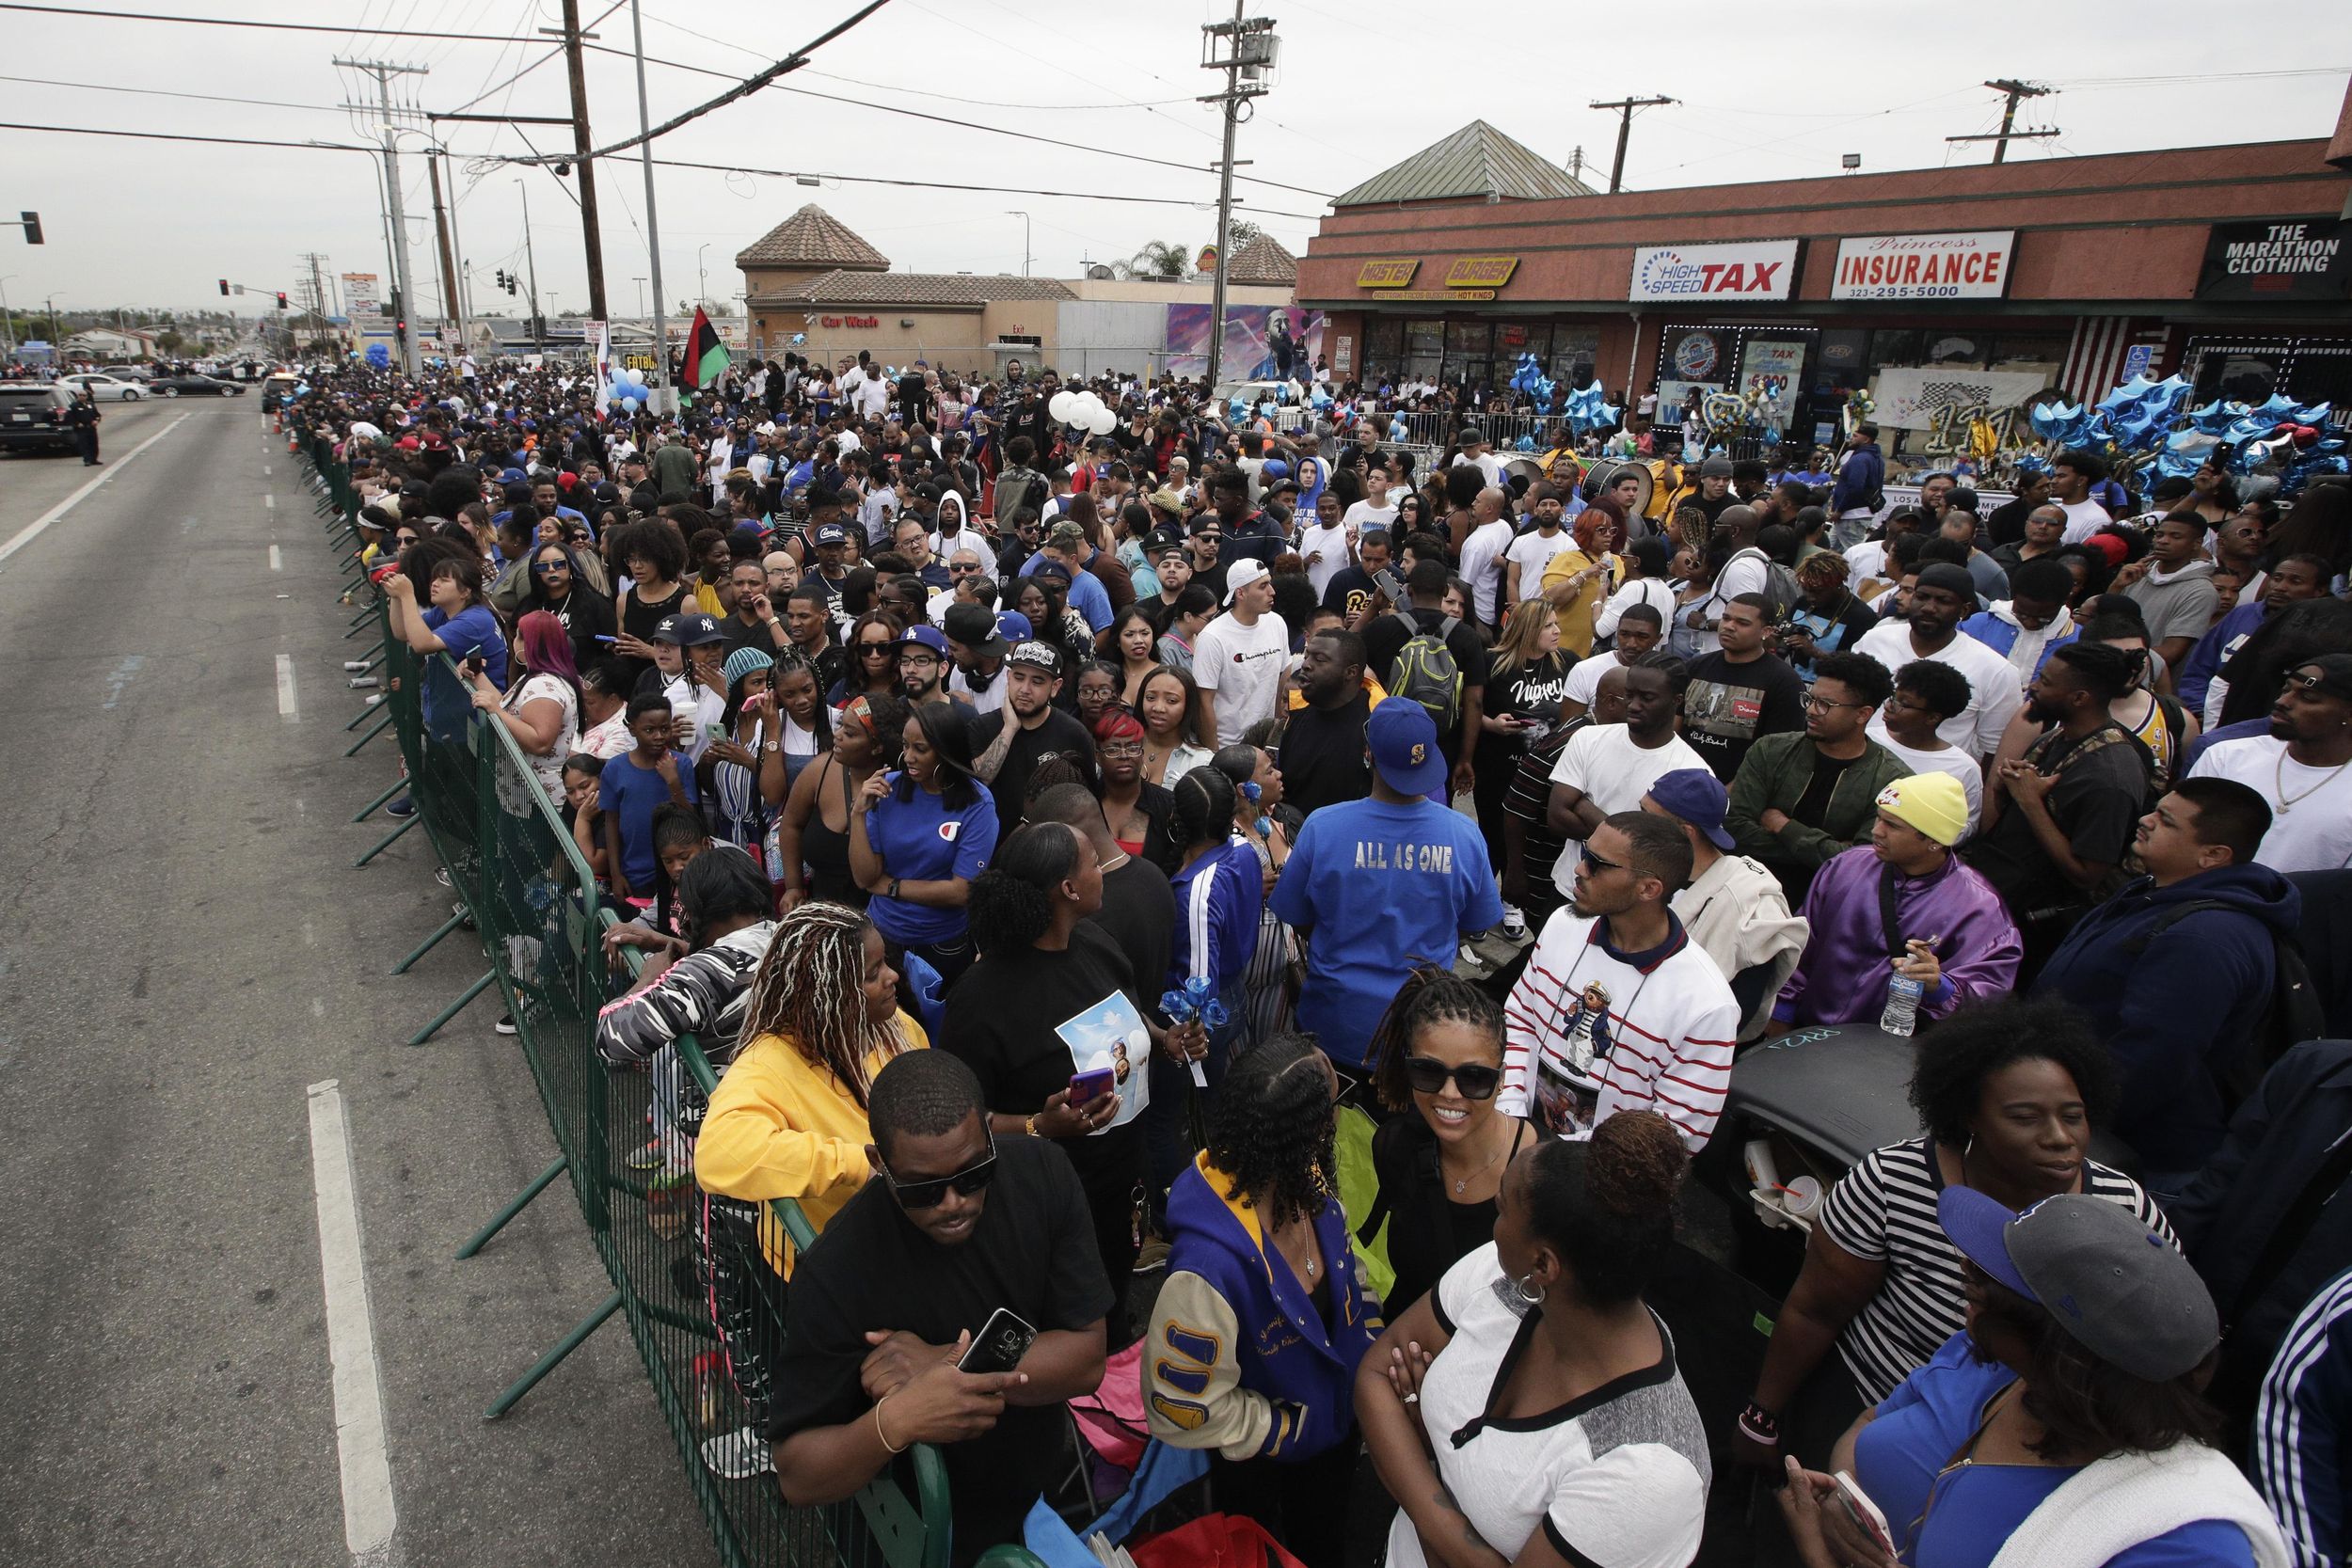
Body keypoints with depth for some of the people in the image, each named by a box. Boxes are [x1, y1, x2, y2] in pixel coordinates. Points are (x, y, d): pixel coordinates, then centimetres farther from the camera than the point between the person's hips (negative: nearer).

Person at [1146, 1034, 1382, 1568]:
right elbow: (1186, 1408, -29)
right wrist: (1303, 1431, -21)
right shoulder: (1208, 1268, -43)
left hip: (1335, 1428, 6)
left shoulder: (1308, 1186, -20)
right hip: (1262, 1471, -5)